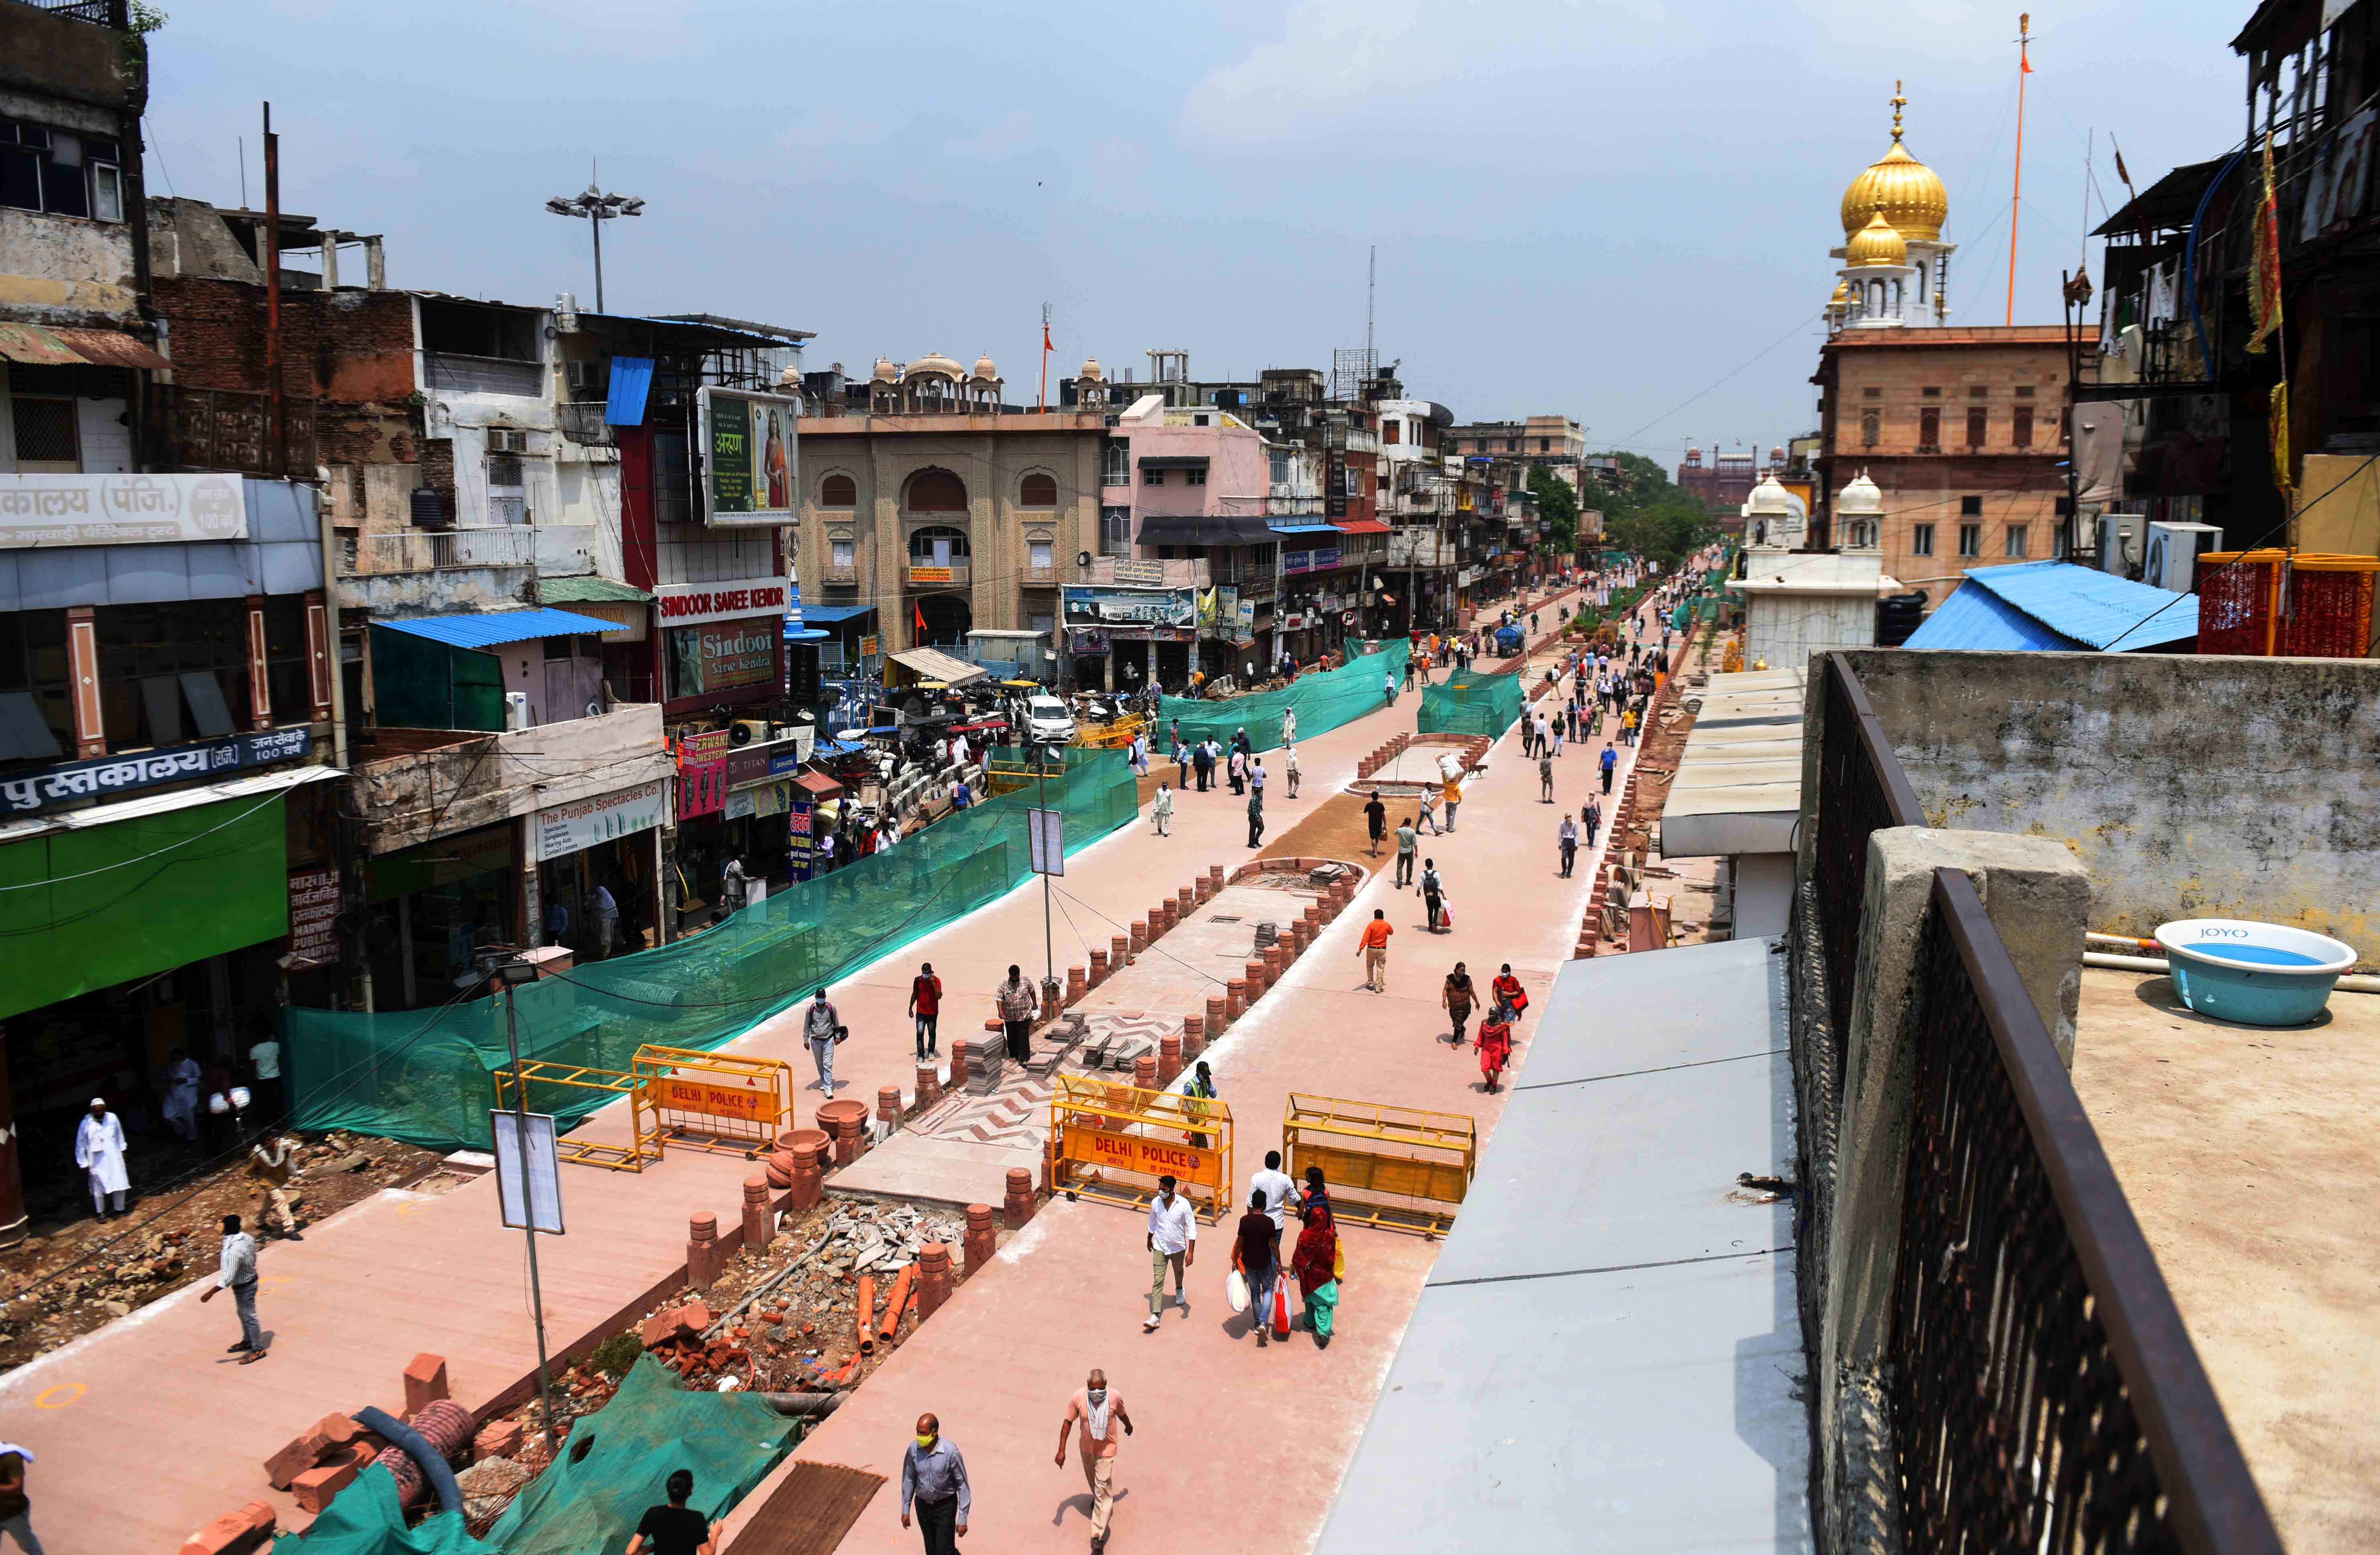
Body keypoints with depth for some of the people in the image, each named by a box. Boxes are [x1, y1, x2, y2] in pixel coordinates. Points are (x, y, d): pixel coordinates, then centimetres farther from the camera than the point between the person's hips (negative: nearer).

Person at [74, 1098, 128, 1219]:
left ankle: (120, 1209, 29)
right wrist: (84, 1164, -5)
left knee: (120, 1185, 9)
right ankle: (101, 1213, 29)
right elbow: (80, 1145, -7)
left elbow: (120, 1135, 9)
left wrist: (122, 1149, 17)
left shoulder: (113, 1118, -9)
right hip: (97, 1162, -2)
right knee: (98, 1188, 9)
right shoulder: (86, 1123, -16)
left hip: (114, 1158, 2)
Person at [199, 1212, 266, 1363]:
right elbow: (253, 1257, 7)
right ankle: (247, 1342, 45)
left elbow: (228, 1279, -32)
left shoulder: (234, 1252, -37)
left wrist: (211, 1292, -24)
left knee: (249, 1317, 9)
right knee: (244, 1314, 26)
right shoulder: (248, 1238, -11)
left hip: (243, 1288, -9)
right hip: (250, 1279, 9)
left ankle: (258, 1349, 24)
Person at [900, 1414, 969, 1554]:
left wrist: (963, 1518, -15)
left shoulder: (950, 1452, -25)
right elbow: (909, 1479, 2)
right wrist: (905, 1509, 6)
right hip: (922, 1506, 4)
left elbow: (962, 1484, -17)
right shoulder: (913, 1449, -14)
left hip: (945, 1507, -4)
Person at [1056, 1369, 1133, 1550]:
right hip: (1086, 1447, 2)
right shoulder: (1078, 1398, -25)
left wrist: (1129, 1426, 19)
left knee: (1103, 1489, -3)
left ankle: (1098, 1534, 4)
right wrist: (1061, 1450, -12)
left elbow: (1121, 1414, -2)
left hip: (1107, 1449, -2)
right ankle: (1097, 1497, 62)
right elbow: (1068, 1422, -13)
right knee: (1092, 1479, 29)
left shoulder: (1115, 1397, -25)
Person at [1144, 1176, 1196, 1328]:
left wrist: (1191, 1252, -20)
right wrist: (1149, 1240, 20)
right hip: (1160, 1248, 1)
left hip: (1178, 1247, 0)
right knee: (1158, 1281, -5)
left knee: (1179, 1271, 27)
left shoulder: (1183, 1204, -22)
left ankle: (1179, 1290, 59)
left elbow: (1192, 1228, -17)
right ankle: (1155, 1316, -8)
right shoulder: (1156, 1203, -12)